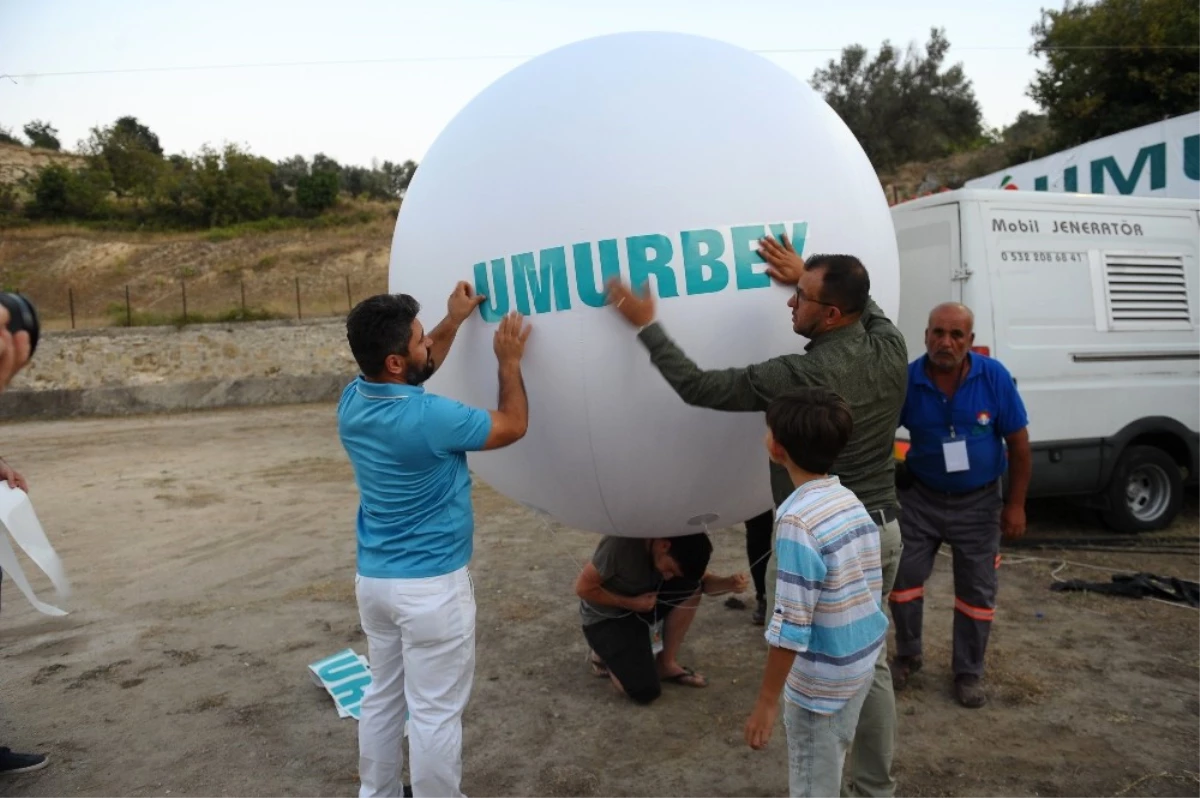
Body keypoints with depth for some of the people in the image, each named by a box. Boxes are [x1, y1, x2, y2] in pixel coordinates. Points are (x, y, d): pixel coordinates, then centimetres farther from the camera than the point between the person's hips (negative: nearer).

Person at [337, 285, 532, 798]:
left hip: (374, 578, 8)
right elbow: (513, 426, -9)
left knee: (383, 696, 23)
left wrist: (454, 322, 19)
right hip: (431, 585, -8)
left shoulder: (353, 401, -2)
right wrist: (509, 361, 1)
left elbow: (416, 372, 19)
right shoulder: (427, 418, -25)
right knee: (435, 711, 7)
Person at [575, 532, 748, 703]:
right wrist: (630, 603, -25)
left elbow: (703, 580, -5)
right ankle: (604, 654, 9)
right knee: (646, 691, -20)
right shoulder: (621, 544, -32)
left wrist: (729, 583, -25)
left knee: (691, 587, -19)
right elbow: (583, 587, -25)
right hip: (605, 618, -6)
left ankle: (666, 663, -3)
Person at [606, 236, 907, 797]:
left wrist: (646, 325, -9)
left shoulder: (800, 376, -24)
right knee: (869, 664, 21)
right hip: (883, 529, 8)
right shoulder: (891, 347, -4)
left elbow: (698, 387, -18)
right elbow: (866, 303, 22)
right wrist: (808, 277, 16)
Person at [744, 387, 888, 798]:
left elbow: (791, 626, -25)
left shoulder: (799, 519, -26)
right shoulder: (852, 501, 0)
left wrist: (767, 701, -17)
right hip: (863, 664, 8)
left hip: (820, 682, -8)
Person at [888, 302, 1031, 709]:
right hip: (920, 498, 1)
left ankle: (969, 672, 28)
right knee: (903, 578, 7)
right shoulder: (906, 380, -16)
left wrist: (1015, 504, -7)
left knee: (977, 592, 10)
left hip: (978, 503, 0)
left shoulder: (994, 377, -16)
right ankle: (907, 656, 30)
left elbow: (1019, 443, -8)